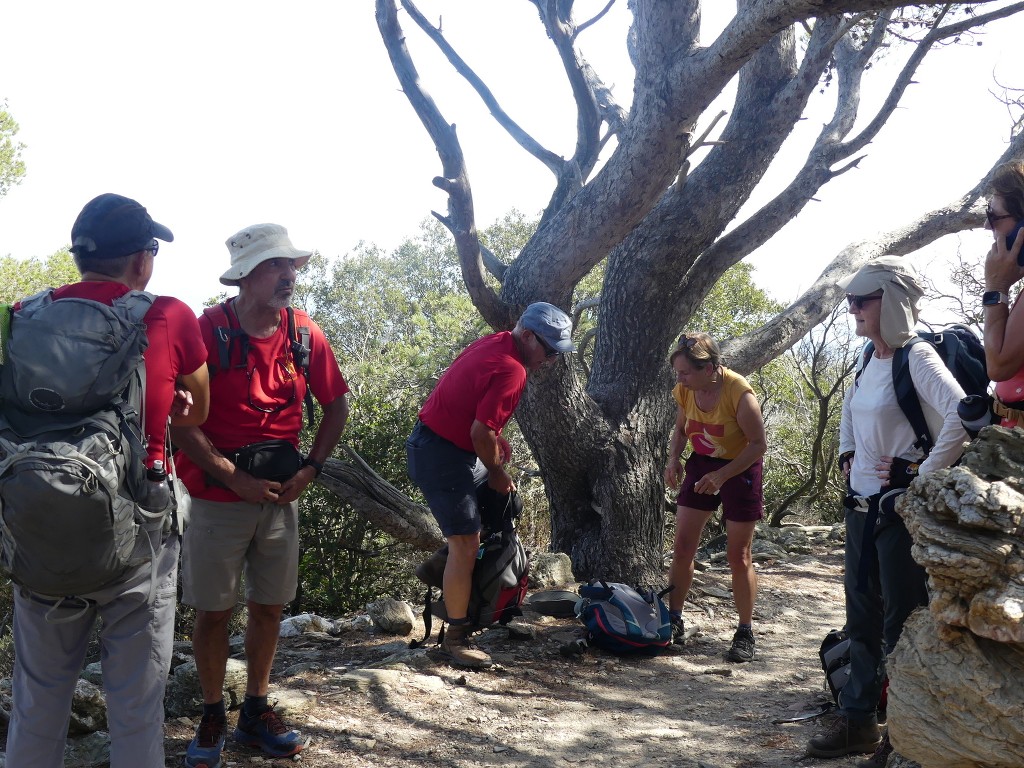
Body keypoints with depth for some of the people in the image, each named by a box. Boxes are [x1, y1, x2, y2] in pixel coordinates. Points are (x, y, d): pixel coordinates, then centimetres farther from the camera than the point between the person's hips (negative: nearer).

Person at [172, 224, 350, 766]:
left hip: (280, 496, 4)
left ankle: (255, 712, 26)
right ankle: (212, 718, 21)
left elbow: (335, 406, 11)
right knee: (212, 610, 4)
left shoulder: (304, 333, 1)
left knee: (269, 607, 11)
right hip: (217, 495, -4)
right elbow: (180, 421, -14)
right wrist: (235, 478, -16)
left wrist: (310, 469, 0)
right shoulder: (208, 330, -12)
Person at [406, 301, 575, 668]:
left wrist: (496, 439, 11)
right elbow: (481, 433, -24)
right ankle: (455, 640, -1)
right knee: (466, 544, -8)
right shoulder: (511, 371, -22)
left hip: (430, 441, 10)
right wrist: (496, 473, -7)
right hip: (443, 456, -10)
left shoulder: (495, 342, 7)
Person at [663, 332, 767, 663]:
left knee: (738, 556, 1)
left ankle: (745, 633, 13)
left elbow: (759, 444, -20)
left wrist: (722, 475, -27)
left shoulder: (739, 393, -27)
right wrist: (674, 458, -9)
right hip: (701, 466, 5)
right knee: (682, 547, 3)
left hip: (739, 469, -5)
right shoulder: (684, 391, -10)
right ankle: (674, 621, 15)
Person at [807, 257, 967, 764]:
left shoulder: (917, 358, -16)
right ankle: (857, 721, 26)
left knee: (900, 624, 1)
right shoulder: (869, 359, 8)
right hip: (861, 505, 8)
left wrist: (922, 475, -22)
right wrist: (847, 455, 17)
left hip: (900, 507, -8)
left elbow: (961, 418, -29)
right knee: (861, 617, 15)